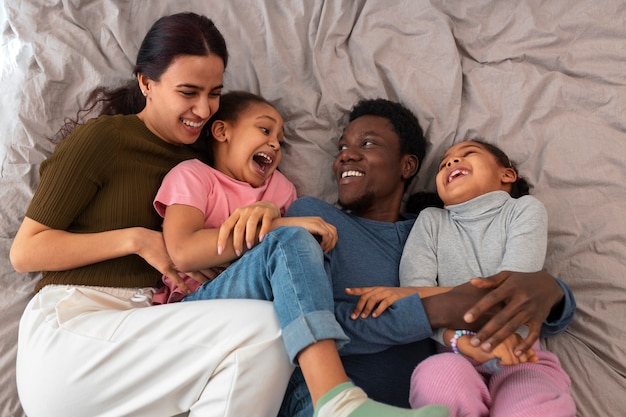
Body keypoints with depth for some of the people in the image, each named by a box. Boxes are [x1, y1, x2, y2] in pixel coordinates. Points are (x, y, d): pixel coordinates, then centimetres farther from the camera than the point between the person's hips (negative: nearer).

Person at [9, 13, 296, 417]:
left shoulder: (197, 157, 14)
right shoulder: (103, 137, -4)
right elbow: (25, 251, -3)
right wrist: (135, 239, -13)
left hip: (143, 329, 5)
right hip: (69, 326, -5)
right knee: (264, 328, -25)